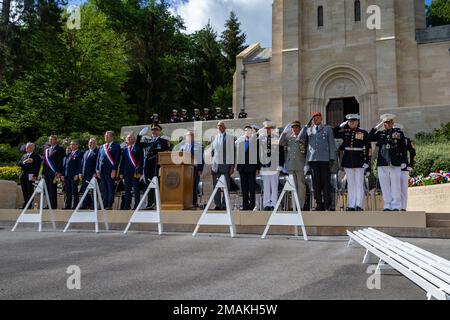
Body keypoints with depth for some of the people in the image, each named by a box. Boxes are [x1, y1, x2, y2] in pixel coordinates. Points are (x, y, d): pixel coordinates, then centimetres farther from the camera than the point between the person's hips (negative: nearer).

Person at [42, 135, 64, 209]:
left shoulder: (59, 149, -1)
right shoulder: (46, 149, 20)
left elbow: (60, 161, -8)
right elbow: (45, 161, 19)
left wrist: (58, 172, -15)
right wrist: (43, 172, 13)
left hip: (54, 172, -6)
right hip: (47, 172, 7)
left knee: (53, 189, -7)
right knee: (48, 190, 6)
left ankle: (54, 206, -3)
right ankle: (50, 205, 12)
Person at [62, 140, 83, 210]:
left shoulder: (79, 154, -2)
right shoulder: (68, 155, 19)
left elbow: (80, 165, -9)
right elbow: (65, 165, 20)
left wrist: (77, 175, -16)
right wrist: (63, 174, 11)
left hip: (74, 176, -7)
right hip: (66, 176, 7)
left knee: (75, 192, -3)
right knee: (67, 192, 8)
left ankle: (75, 206, -1)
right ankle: (67, 206, 12)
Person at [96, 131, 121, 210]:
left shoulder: (116, 146, -1)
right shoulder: (102, 147, 18)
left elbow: (117, 159, -7)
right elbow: (98, 158, 18)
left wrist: (114, 170, -14)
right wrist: (98, 170, 9)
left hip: (110, 171, -6)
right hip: (102, 170, 6)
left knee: (110, 188, -1)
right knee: (103, 189, 8)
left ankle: (109, 205, 3)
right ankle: (104, 205, 14)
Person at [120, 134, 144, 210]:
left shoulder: (138, 148, 0)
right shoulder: (124, 149, 15)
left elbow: (141, 161, -6)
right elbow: (122, 161, 15)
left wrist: (139, 172, -14)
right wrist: (121, 172, 7)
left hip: (135, 172, -5)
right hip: (126, 172, 5)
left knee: (136, 189, -2)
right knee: (127, 189, 7)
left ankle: (136, 206, 2)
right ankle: (127, 206, 12)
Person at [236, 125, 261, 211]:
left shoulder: (255, 141, -1)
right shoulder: (239, 141, 9)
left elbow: (258, 155, -1)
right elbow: (237, 154, 12)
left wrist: (258, 168, -5)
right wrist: (237, 166, 6)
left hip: (252, 166, -4)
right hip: (242, 166, 4)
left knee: (252, 186, 0)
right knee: (244, 186, 8)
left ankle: (252, 205, 6)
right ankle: (245, 205, 15)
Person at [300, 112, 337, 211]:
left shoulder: (328, 129, 10)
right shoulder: (308, 130, 18)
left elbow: (332, 144, 7)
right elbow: (301, 139, 8)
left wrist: (332, 158, -1)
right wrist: (306, 126, 7)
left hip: (325, 159, -2)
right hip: (313, 160, 2)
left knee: (326, 182, -3)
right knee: (316, 183, 3)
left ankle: (327, 205, 0)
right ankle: (319, 205, 8)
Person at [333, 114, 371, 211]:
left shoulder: (364, 133, 2)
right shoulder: (345, 132, 9)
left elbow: (368, 148, 0)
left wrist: (367, 161, -7)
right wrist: (342, 125, 8)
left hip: (359, 161, -3)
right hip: (348, 161, 3)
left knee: (359, 184, -2)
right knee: (350, 184, 7)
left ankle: (359, 205, 0)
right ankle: (351, 205, 11)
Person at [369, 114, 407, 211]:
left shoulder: (399, 133, 6)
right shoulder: (380, 133, 13)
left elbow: (403, 149, 3)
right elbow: (369, 138, 0)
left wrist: (404, 162, -3)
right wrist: (376, 127, 0)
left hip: (395, 164, -2)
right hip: (382, 164, 2)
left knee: (395, 186, 0)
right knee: (385, 186, 5)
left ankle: (396, 206, 8)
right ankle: (387, 206, 13)